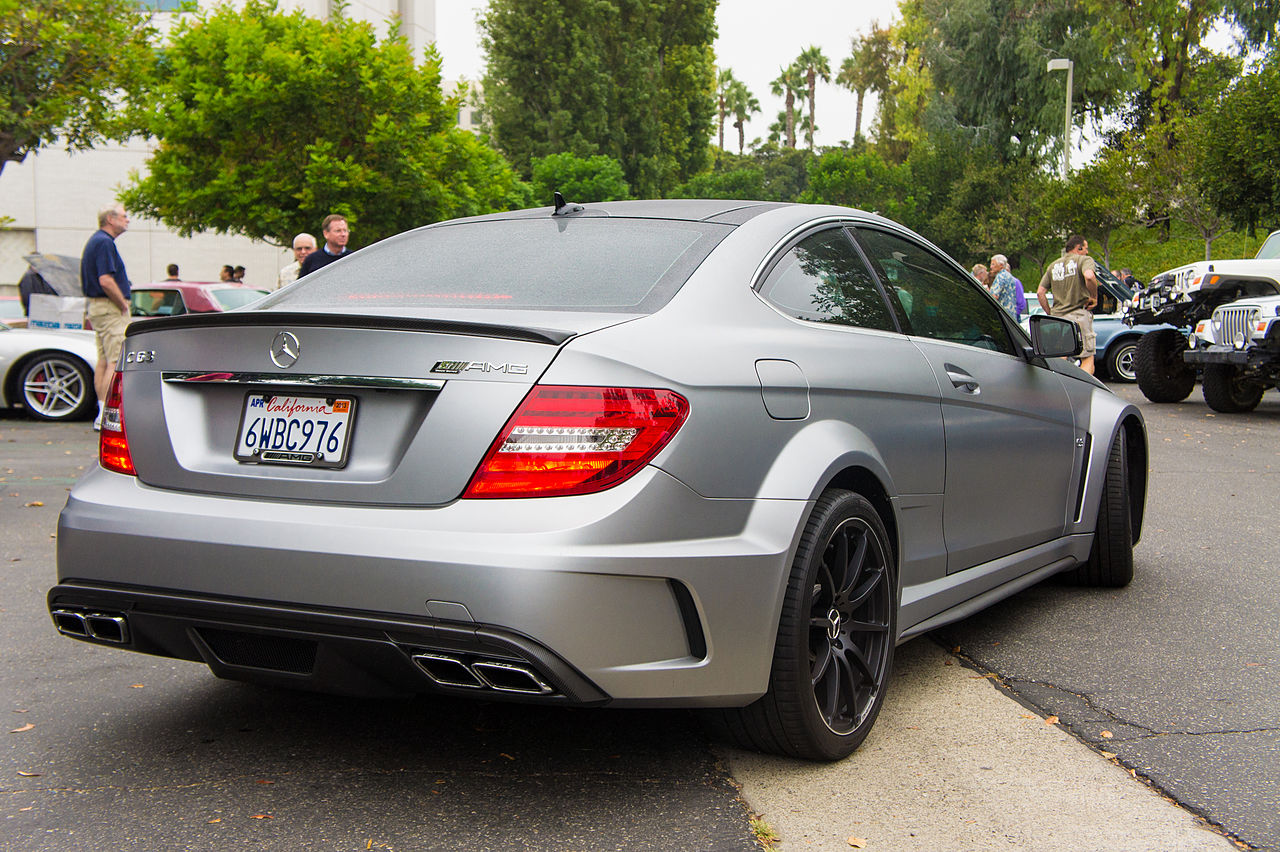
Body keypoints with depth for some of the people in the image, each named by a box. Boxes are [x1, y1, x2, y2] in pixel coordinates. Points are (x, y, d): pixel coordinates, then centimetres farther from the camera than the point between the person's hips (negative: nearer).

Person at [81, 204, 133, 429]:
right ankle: (106, 416, -15)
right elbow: (106, 281, -24)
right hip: (110, 309, -11)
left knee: (103, 360, 11)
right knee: (117, 362, -12)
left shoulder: (95, 241, 18)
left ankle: (103, 412, 14)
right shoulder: (105, 242, -15)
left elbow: (91, 280, 23)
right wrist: (124, 305, -13)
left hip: (96, 306, 11)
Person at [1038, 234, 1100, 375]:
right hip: (1079, 315, -6)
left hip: (1058, 316, 6)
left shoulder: (1053, 265, 18)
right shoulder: (1084, 260, -2)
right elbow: (1089, 276, -25)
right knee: (1088, 359, -4)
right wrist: (1094, 297, -11)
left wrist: (1050, 313, 16)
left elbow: (1040, 292, 13)